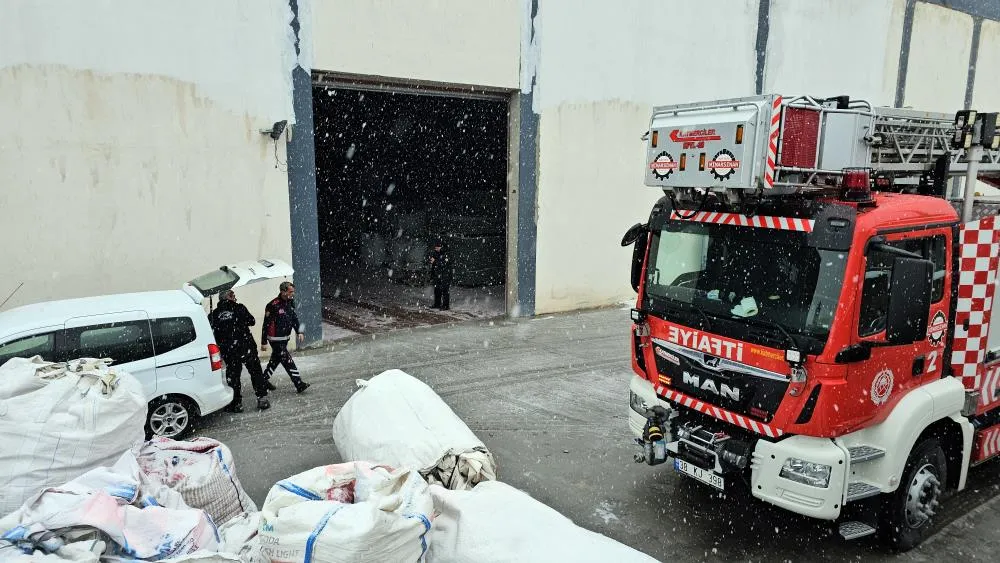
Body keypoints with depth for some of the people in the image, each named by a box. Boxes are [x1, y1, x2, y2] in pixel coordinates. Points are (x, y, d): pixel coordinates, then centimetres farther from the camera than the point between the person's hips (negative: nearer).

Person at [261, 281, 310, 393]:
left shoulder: (290, 302, 2)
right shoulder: (273, 305, -22)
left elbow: (294, 318, 13)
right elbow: (266, 324, -16)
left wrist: (299, 332, 1)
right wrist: (264, 342, -12)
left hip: (285, 337, 8)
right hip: (276, 339, -8)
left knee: (276, 359, 20)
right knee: (288, 361, -8)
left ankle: (264, 379, 36)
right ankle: (299, 384, -7)